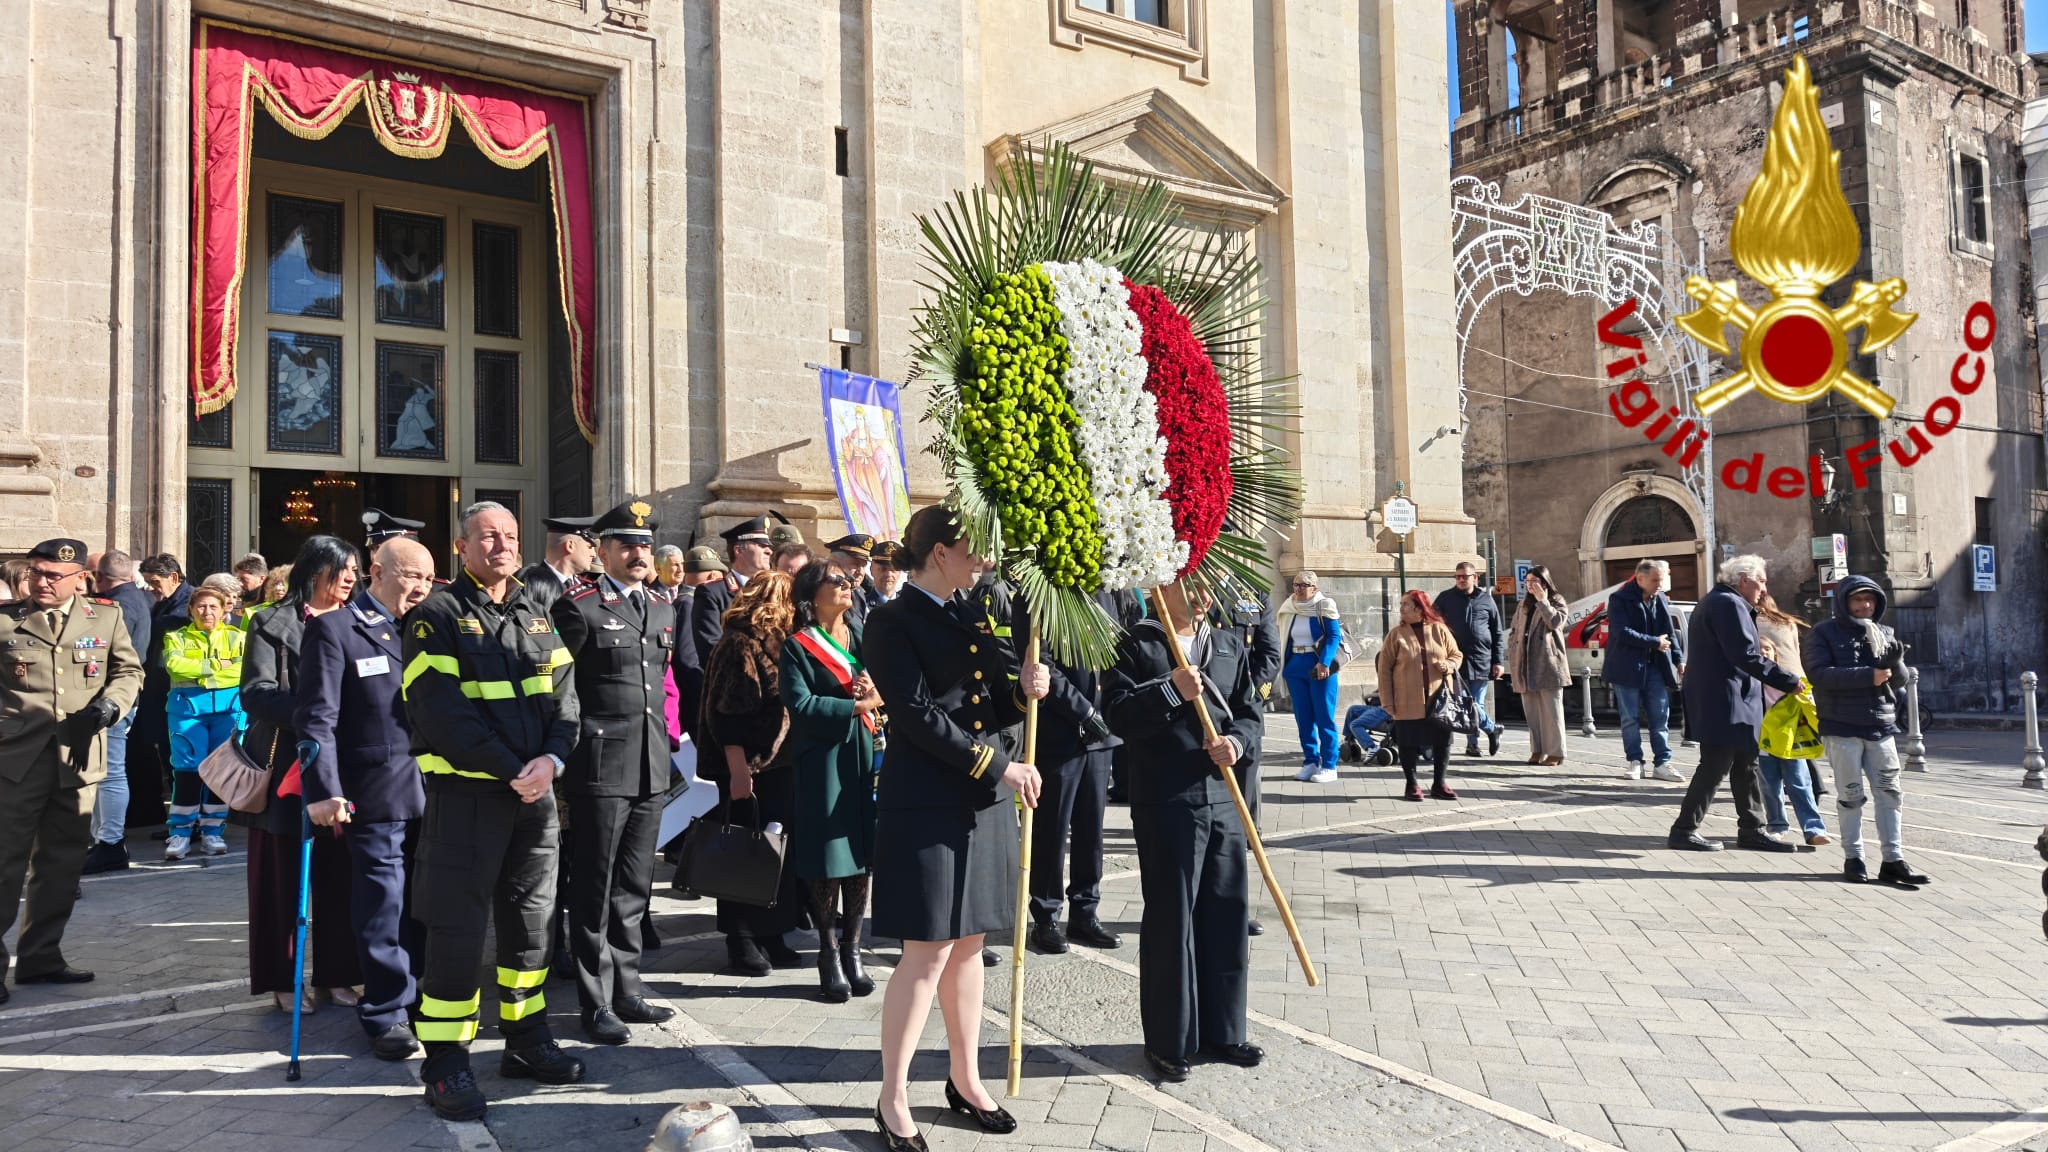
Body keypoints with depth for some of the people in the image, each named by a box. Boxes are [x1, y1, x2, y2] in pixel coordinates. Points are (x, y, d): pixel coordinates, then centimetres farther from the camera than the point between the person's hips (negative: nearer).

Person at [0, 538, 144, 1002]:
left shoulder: (105, 617, 6)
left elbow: (129, 671, 12)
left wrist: (108, 706, -5)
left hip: (78, 759, 2)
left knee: (62, 864, 10)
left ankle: (40, 957, 22)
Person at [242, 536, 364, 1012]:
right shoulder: (273, 624, 0)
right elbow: (256, 692, -10)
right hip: (287, 764, -3)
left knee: (339, 877, 5)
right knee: (285, 876, 3)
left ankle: (335, 974, 15)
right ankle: (284, 979, 13)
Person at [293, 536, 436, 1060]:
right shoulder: (334, 629, -6)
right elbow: (317, 718, -10)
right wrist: (324, 791, -17)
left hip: (430, 792, 5)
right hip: (377, 797, -5)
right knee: (384, 910, 4)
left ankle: (424, 999, 28)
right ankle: (386, 1013, 17)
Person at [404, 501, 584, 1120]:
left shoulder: (535, 617, 14)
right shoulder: (437, 615, -5)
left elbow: (564, 696, 7)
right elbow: (444, 713, -14)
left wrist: (550, 759, -11)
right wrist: (512, 771, -17)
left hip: (536, 790, 6)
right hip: (466, 791, -6)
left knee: (531, 920, 13)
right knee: (458, 931, -3)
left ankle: (527, 1040, 27)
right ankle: (446, 1062, 9)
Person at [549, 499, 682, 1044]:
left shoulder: (662, 605, 13)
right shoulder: (579, 607, -8)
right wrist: (577, 741, -7)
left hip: (653, 768, 7)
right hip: (601, 768, -7)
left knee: (634, 887, 15)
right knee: (594, 891, 3)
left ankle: (626, 988, 27)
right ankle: (596, 1003, 12)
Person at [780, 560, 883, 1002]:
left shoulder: (864, 635, 13)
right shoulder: (798, 646, -2)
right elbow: (801, 705, -13)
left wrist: (878, 692, -12)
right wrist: (858, 705, -13)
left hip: (866, 755, 5)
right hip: (824, 761, -4)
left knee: (861, 855, 6)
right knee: (827, 862, -1)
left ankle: (851, 950, 18)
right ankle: (829, 956, 11)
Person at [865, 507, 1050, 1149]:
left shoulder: (974, 616, 13)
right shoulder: (893, 623, -9)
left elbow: (994, 707, 14)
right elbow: (919, 716, -17)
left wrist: (1025, 689, -8)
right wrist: (1000, 767, -16)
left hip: (984, 801, 7)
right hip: (927, 803, -7)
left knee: (967, 944, 14)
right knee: (929, 952, -4)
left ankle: (966, 1079, 27)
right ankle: (893, 1100, 9)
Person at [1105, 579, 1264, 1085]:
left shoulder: (1231, 645, 14)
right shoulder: (1134, 645, -3)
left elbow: (1250, 711, 13)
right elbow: (1118, 714, -11)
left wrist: (1236, 740, -7)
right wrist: (1170, 691, -22)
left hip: (1223, 799, 5)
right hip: (1164, 801, -5)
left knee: (1228, 915, 11)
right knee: (1170, 920, 2)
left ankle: (1222, 1030, 26)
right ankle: (1168, 1040, 16)